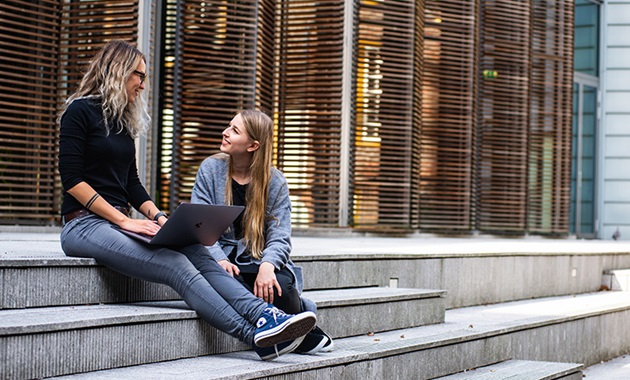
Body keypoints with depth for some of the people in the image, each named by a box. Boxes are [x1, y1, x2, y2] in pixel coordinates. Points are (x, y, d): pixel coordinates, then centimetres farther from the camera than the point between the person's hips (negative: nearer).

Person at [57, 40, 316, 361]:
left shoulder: (123, 121, 20)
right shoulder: (80, 111, -4)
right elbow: (72, 180, -12)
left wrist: (158, 217, 1)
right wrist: (124, 220, -17)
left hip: (117, 222, 8)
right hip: (85, 224, -7)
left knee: (197, 252, -20)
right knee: (176, 266, -28)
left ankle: (265, 315, -36)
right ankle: (256, 336, -35)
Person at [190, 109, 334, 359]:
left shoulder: (275, 182, 1)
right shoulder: (210, 169, 2)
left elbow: (280, 236, -5)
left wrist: (268, 265, -29)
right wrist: (219, 259, -23)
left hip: (260, 261, 0)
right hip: (222, 258, 0)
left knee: (281, 286, -33)